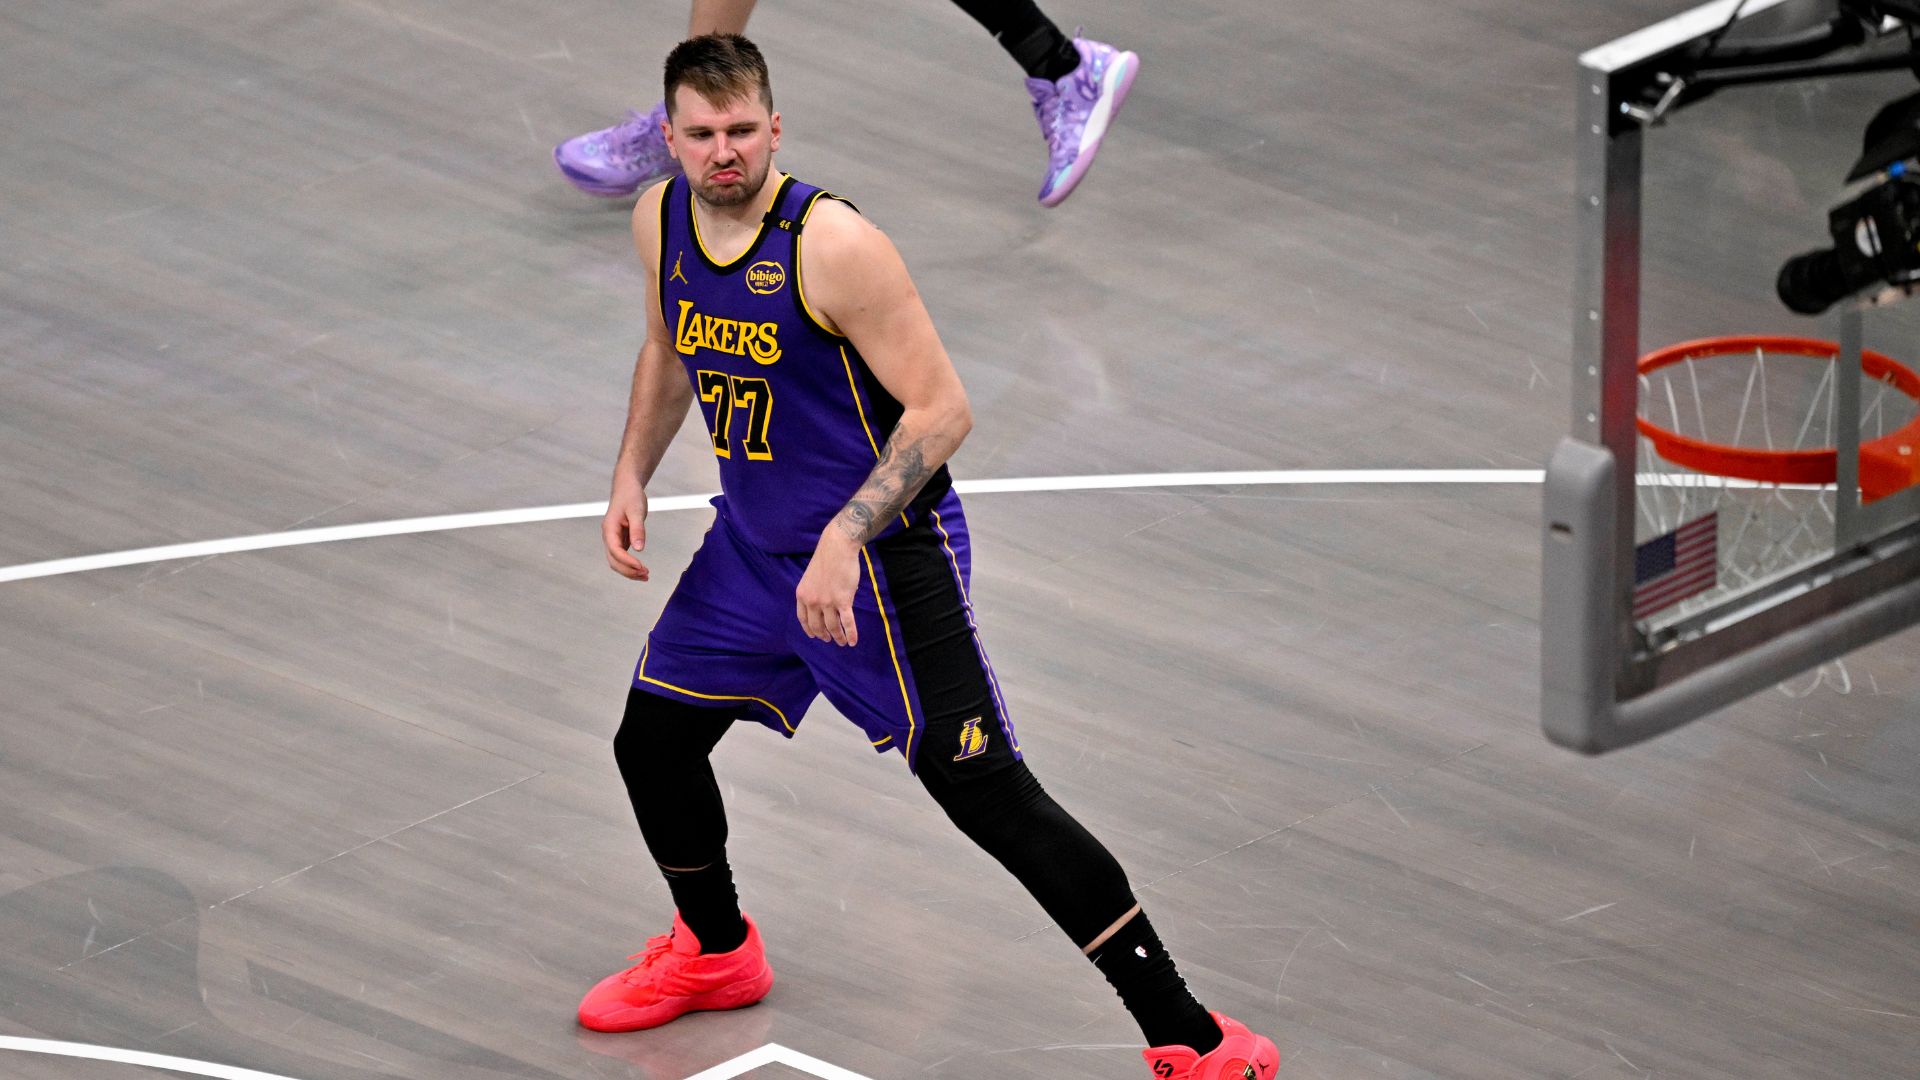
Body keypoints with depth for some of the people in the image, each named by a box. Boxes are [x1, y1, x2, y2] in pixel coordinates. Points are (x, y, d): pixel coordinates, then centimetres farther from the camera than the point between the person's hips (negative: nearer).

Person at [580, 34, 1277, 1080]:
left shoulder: (833, 243, -25)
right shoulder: (661, 219, -2)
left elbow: (942, 408, -23)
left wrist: (846, 540, -31)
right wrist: (631, 474, 7)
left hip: (881, 549, -8)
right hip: (751, 543, 8)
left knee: (985, 791, -14)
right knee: (650, 741, 15)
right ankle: (715, 954, 45)